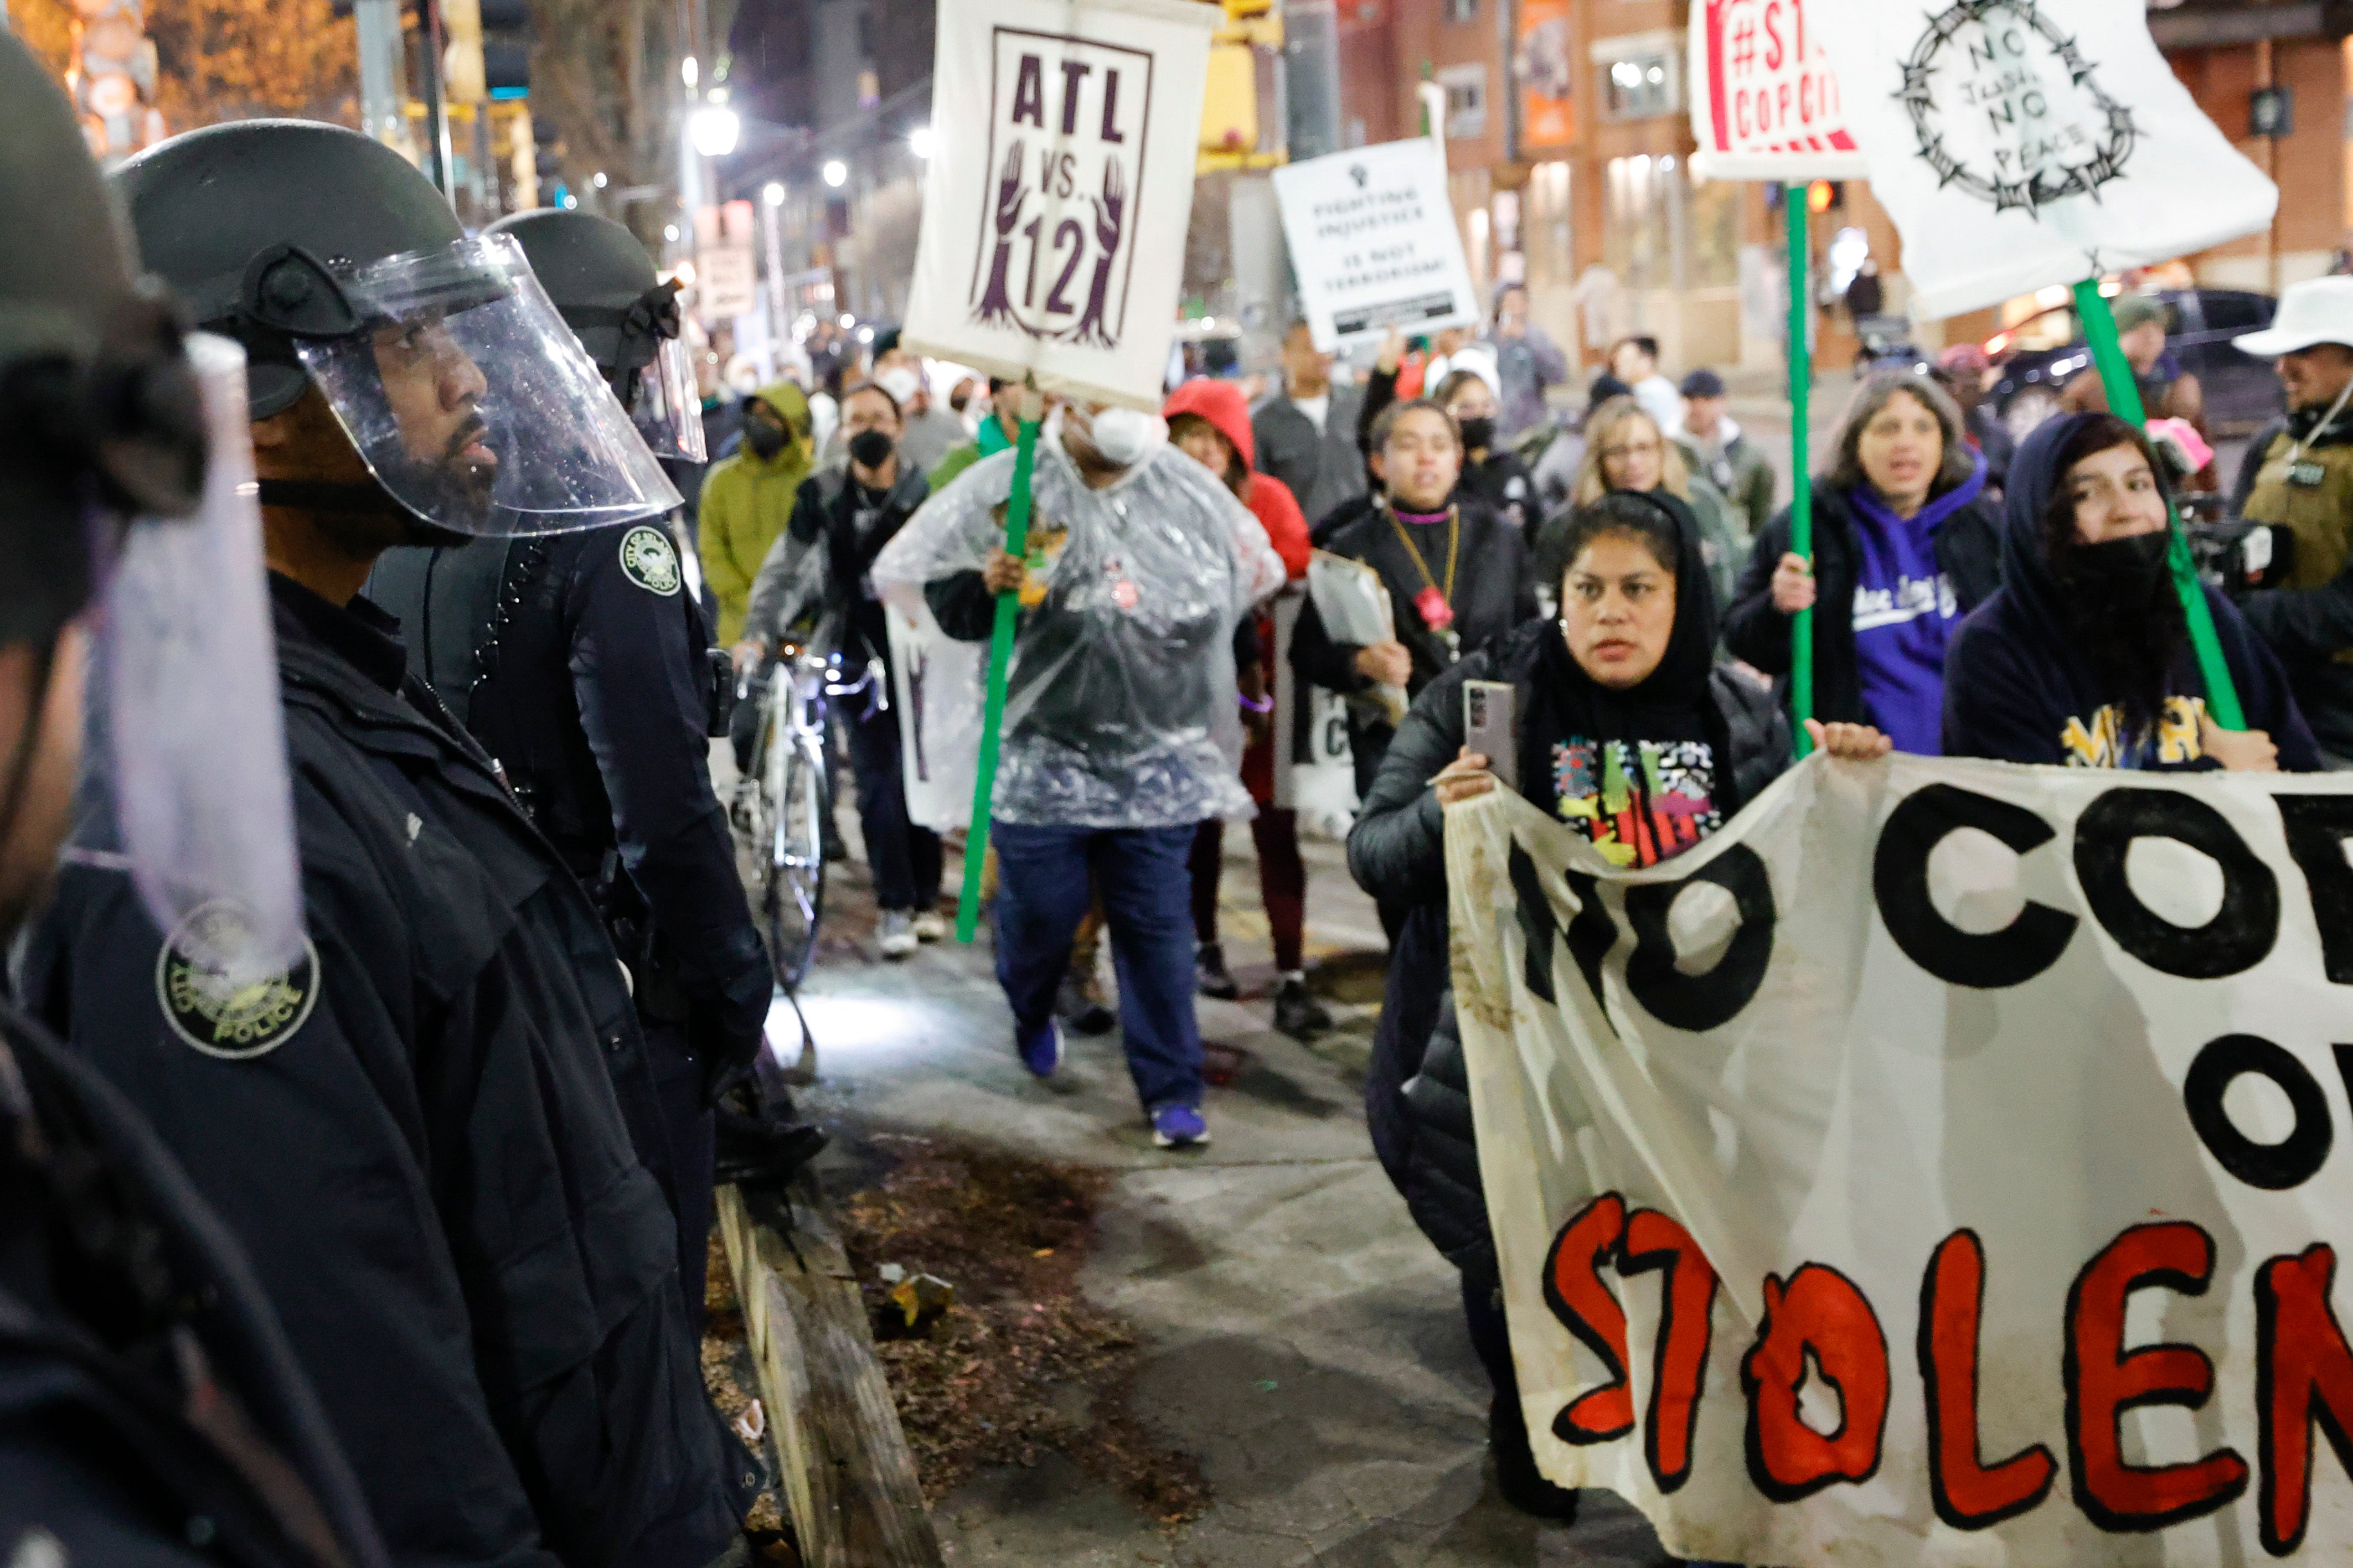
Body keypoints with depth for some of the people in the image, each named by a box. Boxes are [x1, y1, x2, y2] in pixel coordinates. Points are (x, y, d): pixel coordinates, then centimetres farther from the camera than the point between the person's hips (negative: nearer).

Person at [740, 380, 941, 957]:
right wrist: (759, 633, -16)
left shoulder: (926, 488, -2)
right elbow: (784, 567, -3)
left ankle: (926, 896, 20)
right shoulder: (822, 493, -1)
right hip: (858, 652, 0)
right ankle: (896, 906, 4)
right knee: (877, 780, -4)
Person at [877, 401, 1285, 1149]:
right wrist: (986, 586, -21)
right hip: (1043, 751, -2)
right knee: (1039, 910, 6)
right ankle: (1031, 1016, 41)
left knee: (1158, 926, 3)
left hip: (1158, 758, 2)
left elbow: (1253, 576, 18)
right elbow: (940, 595, 0)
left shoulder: (1191, 492, 3)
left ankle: (1172, 1092, 14)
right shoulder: (1008, 486, -5)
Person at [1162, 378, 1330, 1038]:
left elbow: (1296, 586, -5)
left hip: (1261, 684, -1)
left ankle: (1292, 978, -1)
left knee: (1276, 827, -4)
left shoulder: (1269, 500, -4)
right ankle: (1205, 944, 34)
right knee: (1200, 819, 14)